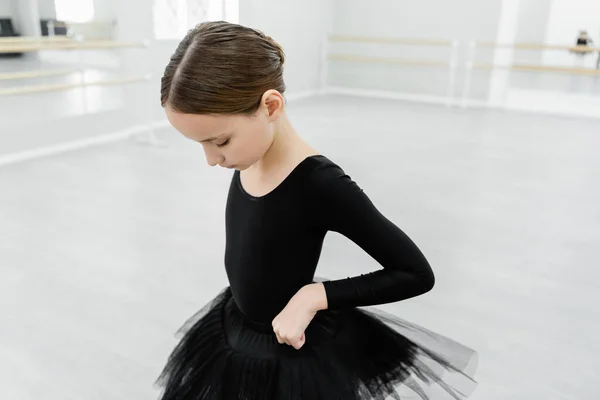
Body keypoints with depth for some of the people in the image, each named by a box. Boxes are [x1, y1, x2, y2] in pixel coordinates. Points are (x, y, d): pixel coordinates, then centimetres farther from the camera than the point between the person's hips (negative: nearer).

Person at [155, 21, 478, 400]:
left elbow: (418, 274, -21)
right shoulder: (245, 162, -10)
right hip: (233, 336, 7)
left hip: (291, 359, -6)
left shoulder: (320, 184, -30)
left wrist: (313, 295, -25)